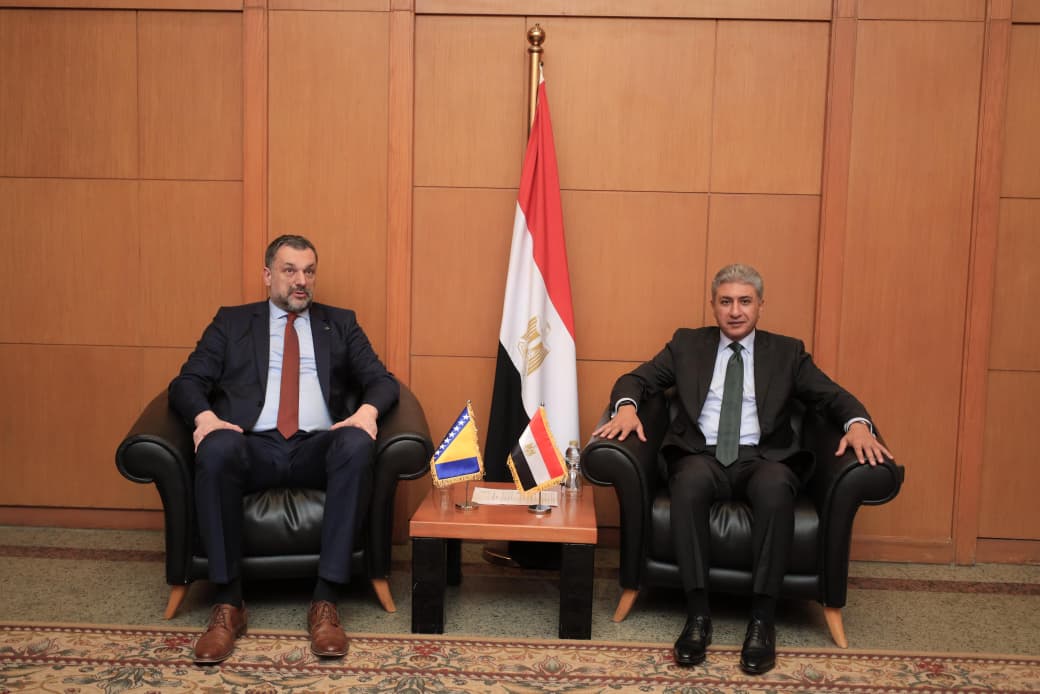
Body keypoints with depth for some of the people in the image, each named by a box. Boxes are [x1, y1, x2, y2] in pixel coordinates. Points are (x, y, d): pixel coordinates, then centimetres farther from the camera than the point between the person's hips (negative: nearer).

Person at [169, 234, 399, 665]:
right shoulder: (231, 322, 20)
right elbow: (186, 382, 10)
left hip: (317, 448, 1)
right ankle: (227, 605, -24)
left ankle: (325, 602, -29)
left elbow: (382, 380, 12)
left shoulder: (340, 323, 21)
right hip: (253, 447, 0)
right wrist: (204, 415, -13)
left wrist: (367, 410, -12)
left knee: (357, 445, -34)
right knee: (218, 447, -35)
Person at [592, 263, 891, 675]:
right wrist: (627, 406, -13)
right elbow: (636, 379, 11)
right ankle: (698, 614, -30)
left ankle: (762, 619, -28)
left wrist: (858, 423, -14)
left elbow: (833, 396, 9)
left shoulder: (787, 352, 16)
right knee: (690, 481, -37)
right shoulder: (687, 344, 17)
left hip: (761, 459, 0)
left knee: (776, 487, -36)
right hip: (702, 456, 0)